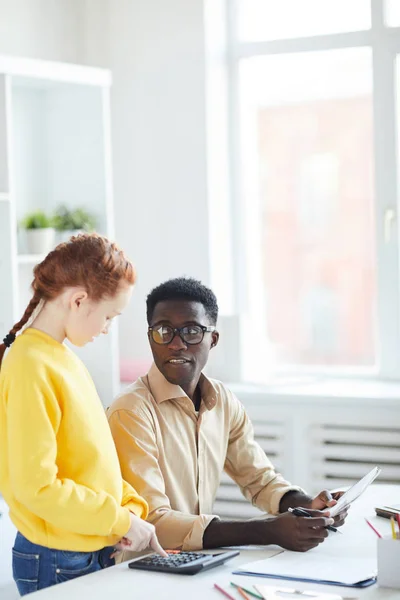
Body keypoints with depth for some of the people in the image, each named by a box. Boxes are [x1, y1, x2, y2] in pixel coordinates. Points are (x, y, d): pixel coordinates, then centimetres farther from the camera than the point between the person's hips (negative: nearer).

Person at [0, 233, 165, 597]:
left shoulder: (65, 359, 10)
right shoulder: (32, 366, -19)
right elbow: (36, 486, -23)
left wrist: (133, 509, 1)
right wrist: (121, 521, -16)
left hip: (94, 552, 9)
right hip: (57, 564, -9)